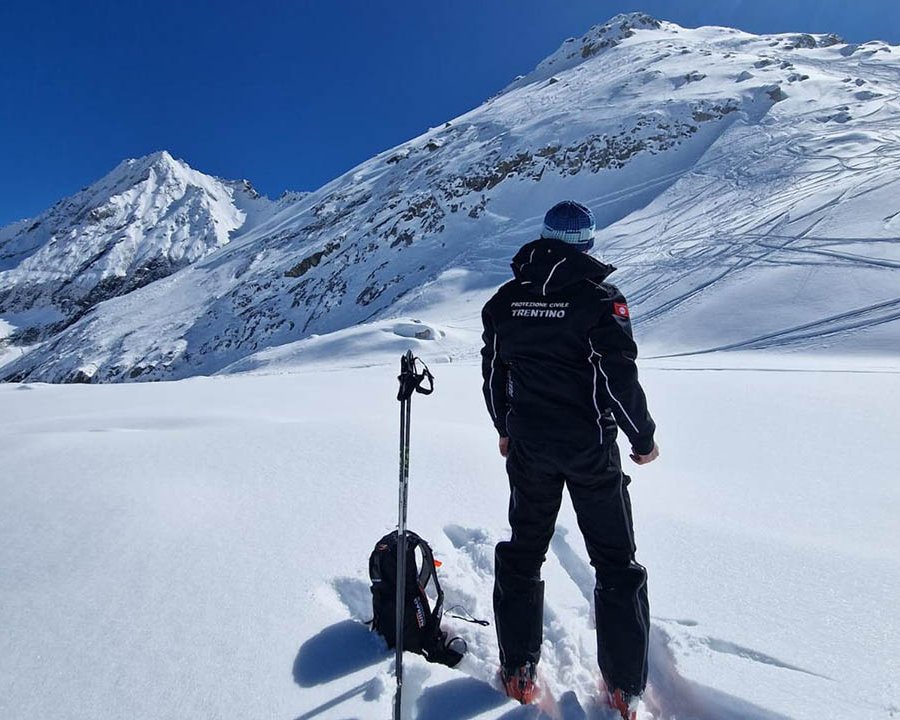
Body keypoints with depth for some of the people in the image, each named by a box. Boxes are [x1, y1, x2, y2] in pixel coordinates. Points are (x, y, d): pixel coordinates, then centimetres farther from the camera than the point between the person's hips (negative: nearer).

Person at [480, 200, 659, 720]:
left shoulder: (505, 300, 1)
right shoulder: (599, 298, -12)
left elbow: (493, 373, 7)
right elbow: (621, 377, -15)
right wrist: (644, 438, 0)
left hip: (528, 446, 4)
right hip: (591, 447, -3)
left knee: (524, 551, 19)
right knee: (616, 561, 14)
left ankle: (519, 672, 28)